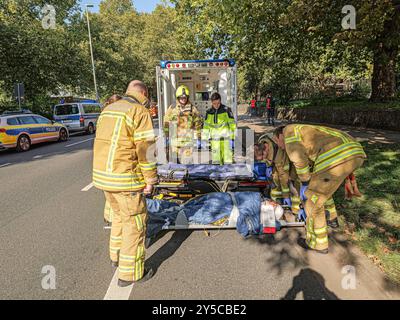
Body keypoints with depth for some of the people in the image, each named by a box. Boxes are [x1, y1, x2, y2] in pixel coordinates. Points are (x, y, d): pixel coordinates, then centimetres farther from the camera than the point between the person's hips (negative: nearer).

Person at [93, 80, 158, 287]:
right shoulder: (140, 112, -11)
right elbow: (146, 150, -16)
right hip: (125, 178, -8)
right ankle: (130, 273, 17)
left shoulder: (108, 110, 14)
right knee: (134, 222, 6)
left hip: (102, 175, 8)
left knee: (120, 215, 25)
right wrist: (150, 180, -9)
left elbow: (102, 143, 17)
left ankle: (117, 255, 41)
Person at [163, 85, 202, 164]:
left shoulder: (193, 109, 5)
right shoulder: (172, 109, 6)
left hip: (188, 141, -1)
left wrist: (198, 139, 4)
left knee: (187, 162, -4)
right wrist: (167, 137, 6)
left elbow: (198, 125, 7)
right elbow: (166, 123, 9)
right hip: (174, 140, 2)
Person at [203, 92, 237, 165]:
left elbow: (232, 125, -4)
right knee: (216, 161, 8)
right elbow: (206, 127, 12)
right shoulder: (209, 112, 5)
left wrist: (233, 139, -6)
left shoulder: (226, 110, -6)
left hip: (226, 140, -3)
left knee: (227, 161, -3)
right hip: (214, 141, 3)